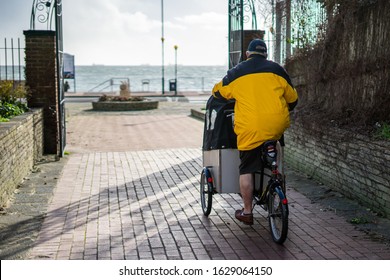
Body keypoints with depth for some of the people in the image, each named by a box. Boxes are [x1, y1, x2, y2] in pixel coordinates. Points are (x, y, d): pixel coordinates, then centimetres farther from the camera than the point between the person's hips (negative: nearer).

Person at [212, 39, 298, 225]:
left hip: (250, 129, -2)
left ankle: (247, 213, 9)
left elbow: (217, 92, 23)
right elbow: (293, 99, 20)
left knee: (247, 170, 5)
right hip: (277, 125, 2)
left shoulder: (236, 73, 11)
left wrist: (233, 96, 44)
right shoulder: (277, 70, 14)